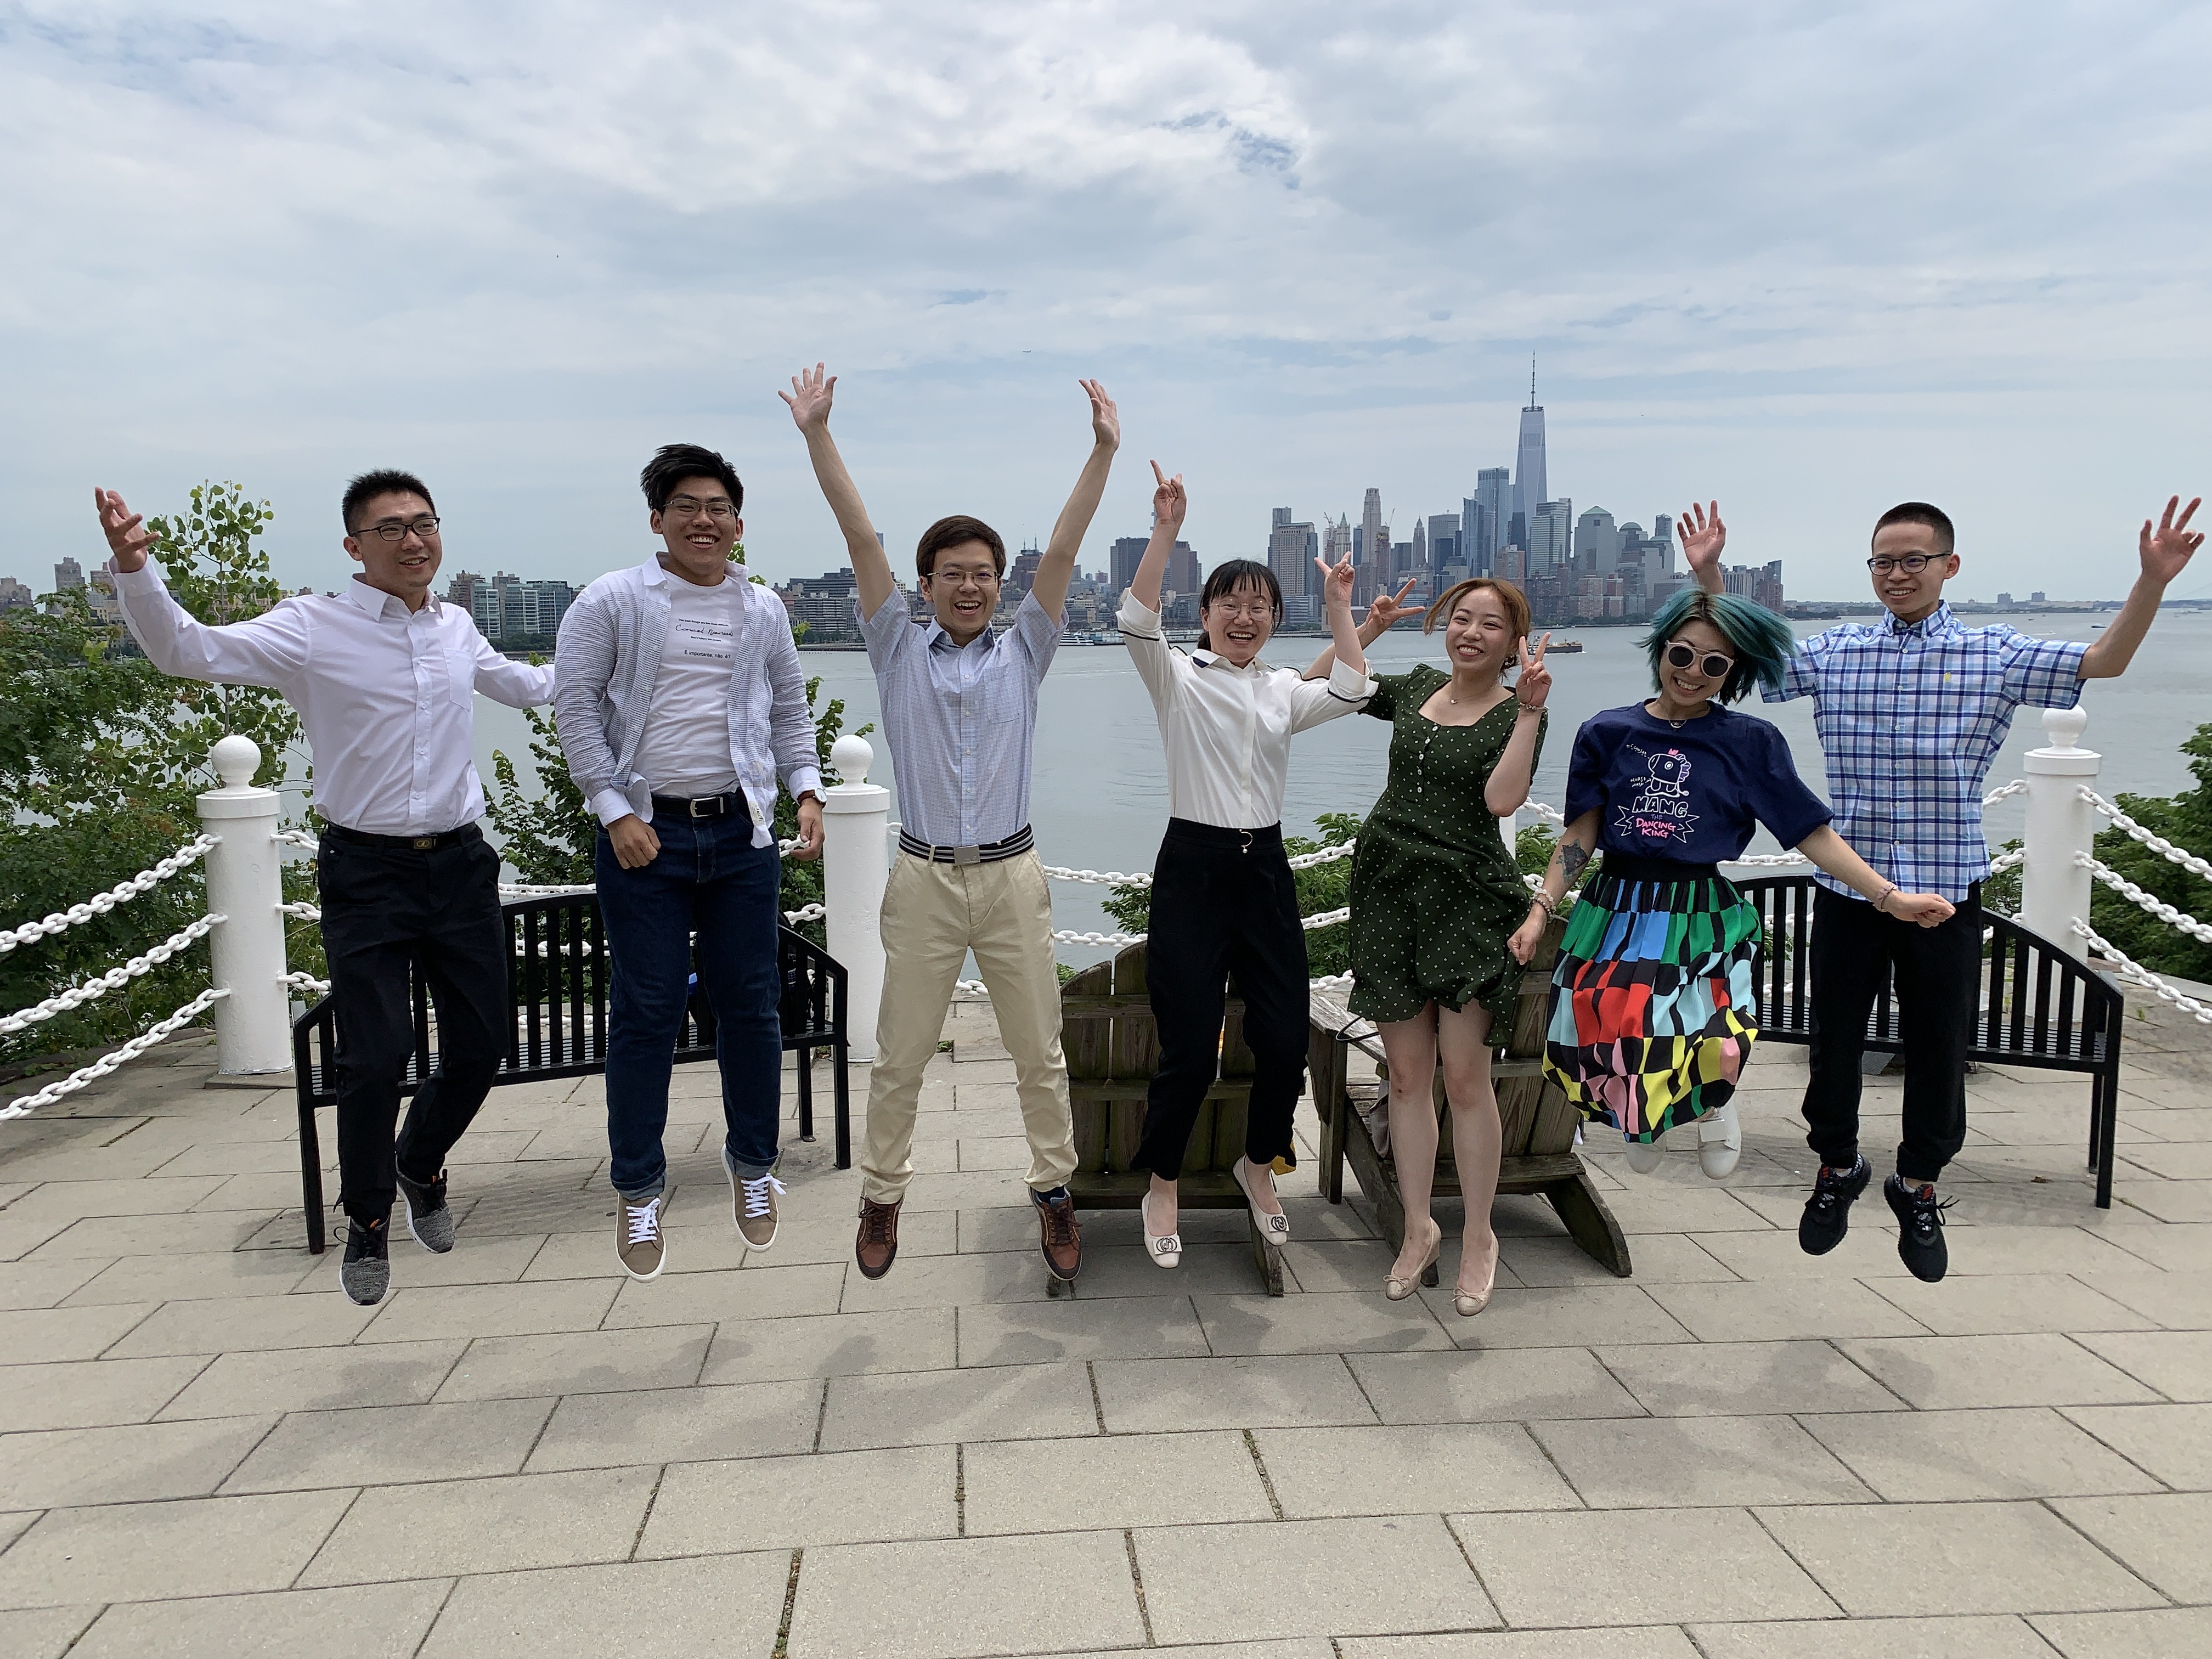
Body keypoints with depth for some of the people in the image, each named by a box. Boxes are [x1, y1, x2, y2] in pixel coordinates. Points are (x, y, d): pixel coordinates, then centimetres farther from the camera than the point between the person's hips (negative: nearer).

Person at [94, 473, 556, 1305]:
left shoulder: (456, 628, 9)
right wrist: (133, 570, -32)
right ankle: (367, 1221, 20)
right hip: (367, 872, -4)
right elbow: (189, 651, -16)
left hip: (460, 863, 5)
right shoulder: (313, 627, -6)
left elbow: (521, 686, 28)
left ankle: (421, 1164, 41)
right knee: (376, 1056, -7)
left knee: (481, 1043, 10)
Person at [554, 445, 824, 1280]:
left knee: (750, 1003, 8)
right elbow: (574, 705, -3)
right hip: (646, 833, -3)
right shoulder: (612, 601, -1)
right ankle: (639, 1189, 18)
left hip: (741, 833, 3)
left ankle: (752, 1165, 26)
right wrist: (615, 811, -9)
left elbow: (791, 712, 17)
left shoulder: (763, 610, 10)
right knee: (646, 1012, 2)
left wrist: (808, 791, 3)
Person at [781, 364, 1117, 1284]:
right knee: (900, 1057, 9)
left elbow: (1062, 550, -4)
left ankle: (1054, 1192, 24)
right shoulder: (900, 653, 4)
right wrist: (816, 433, -10)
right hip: (924, 879, 0)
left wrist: (1103, 450, -12)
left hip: (1012, 876, 1)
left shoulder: (1022, 651, 5)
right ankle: (881, 1198, 25)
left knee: (1040, 1052, 8)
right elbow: (861, 541, -4)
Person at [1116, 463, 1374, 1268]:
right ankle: (1161, 1190, 19)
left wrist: (1338, 604, -4)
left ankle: (1259, 1165, 32)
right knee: (1190, 1048, -4)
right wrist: (1166, 531, -25)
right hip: (1193, 868, -4)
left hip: (1265, 870, 4)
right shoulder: (1178, 678, 1)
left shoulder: (1284, 690, 13)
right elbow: (1137, 621, -18)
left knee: (1286, 1039, 4)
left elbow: (1351, 692, -5)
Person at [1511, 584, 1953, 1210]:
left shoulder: (1751, 744, 4)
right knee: (1596, 1042, -12)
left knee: (1712, 1054, -23)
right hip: (1615, 913, 2)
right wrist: (1541, 910, -2)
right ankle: (1643, 1112, 26)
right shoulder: (1607, 732, 6)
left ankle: (1713, 1100, 16)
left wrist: (1891, 897, -6)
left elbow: (1814, 834, 2)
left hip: (1702, 919, -2)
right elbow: (1580, 835, 7)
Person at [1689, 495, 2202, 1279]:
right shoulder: (1833, 653, 3)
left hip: (1945, 889, -1)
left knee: (1938, 1048, 10)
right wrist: (1708, 576, -1)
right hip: (1847, 884, 1)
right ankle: (1837, 1168, 35)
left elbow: (2104, 662, -6)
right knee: (1834, 1038, 11)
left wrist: (2151, 582, -20)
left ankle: (1919, 1185, 32)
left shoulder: (1994, 655, 0)